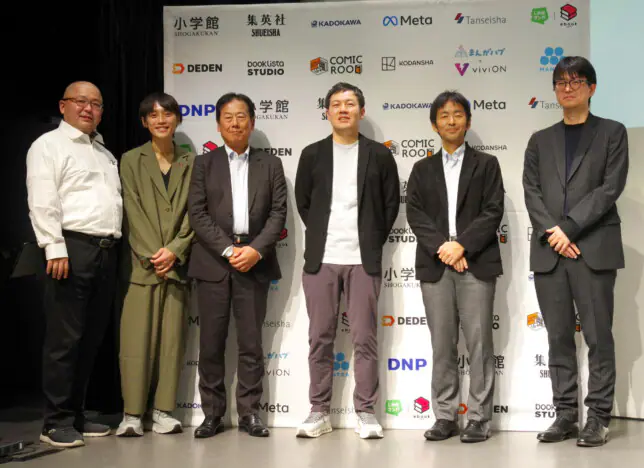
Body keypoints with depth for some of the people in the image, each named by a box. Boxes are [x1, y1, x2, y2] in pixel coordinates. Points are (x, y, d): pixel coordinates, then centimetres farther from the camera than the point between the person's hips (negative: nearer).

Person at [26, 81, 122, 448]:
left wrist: (115, 246, 10)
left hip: (107, 251, 7)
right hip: (72, 247, -7)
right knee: (65, 338, -6)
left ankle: (76, 416, 19)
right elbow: (42, 202, -10)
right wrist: (55, 249, -19)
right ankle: (57, 423, 2)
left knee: (92, 338, 10)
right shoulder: (49, 145, 1)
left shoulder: (106, 153, 24)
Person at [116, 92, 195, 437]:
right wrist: (152, 254, -11)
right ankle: (132, 413, 1)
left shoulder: (190, 162, 11)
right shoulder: (131, 160, 7)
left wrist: (174, 250, -10)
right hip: (141, 262, -1)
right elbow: (133, 211, -1)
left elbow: (193, 212, 4)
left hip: (177, 262, 2)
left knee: (172, 337, 1)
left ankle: (163, 411, 7)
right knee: (136, 338, -5)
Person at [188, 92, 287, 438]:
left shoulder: (270, 164, 11)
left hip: (255, 261, 0)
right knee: (211, 343, 2)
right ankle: (213, 414, 11)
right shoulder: (204, 164, 10)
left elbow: (278, 213, 3)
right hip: (213, 261, 0)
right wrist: (227, 249, -12)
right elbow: (197, 214, 0)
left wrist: (256, 250, -12)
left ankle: (249, 413, 11)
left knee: (251, 343, 3)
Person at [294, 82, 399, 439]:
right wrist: (320, 237, 10)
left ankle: (365, 413, 9)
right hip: (320, 259, 1)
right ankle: (319, 412, 13)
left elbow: (391, 202, 8)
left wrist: (374, 241, 5)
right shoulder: (312, 154, 8)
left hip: (363, 260, -1)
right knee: (320, 338, 5)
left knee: (365, 339, 1)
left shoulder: (378, 154, 5)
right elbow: (302, 202, 14)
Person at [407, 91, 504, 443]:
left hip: (477, 263, -2)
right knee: (442, 345, 4)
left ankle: (479, 418, 5)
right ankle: (445, 416, 12)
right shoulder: (423, 169, 16)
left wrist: (462, 245, -12)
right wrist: (442, 247, -11)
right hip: (435, 265, 2)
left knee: (479, 342, -2)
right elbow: (414, 213, 4)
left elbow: (493, 212, -1)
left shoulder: (486, 164, 10)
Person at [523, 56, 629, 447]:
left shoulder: (612, 133, 9)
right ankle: (566, 414, 13)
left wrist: (570, 229, -12)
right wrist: (552, 233, -10)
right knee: (559, 337, 6)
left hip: (594, 248, -3)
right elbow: (531, 192, 6)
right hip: (548, 251, 3)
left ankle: (599, 417, 6)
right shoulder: (541, 140, 18)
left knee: (598, 336, -2)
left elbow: (610, 188, -3)